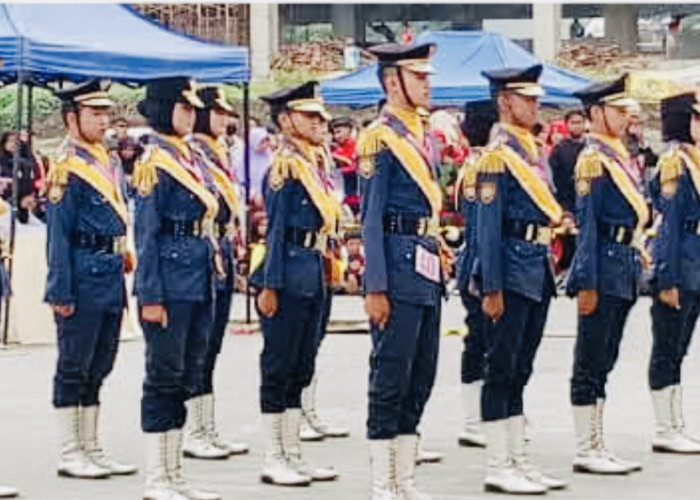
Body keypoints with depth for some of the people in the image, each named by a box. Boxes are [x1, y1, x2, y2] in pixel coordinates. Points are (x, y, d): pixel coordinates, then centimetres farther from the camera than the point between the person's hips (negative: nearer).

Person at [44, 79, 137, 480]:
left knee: (98, 368, 13)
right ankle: (70, 454, 6)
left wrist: (123, 263, 16)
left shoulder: (110, 163, 14)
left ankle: (92, 448, 21)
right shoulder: (66, 168, -11)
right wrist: (61, 291, -17)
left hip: (111, 277, 8)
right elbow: (58, 234, -14)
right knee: (74, 368, 0)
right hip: (84, 277, -8)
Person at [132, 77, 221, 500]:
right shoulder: (154, 162, -10)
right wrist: (151, 297, -17)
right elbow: (147, 234, -13)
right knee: (164, 377, -3)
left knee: (187, 378, 11)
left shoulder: (190, 158, 15)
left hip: (199, 285, 9)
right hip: (171, 285, -9)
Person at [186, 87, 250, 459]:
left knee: (212, 346, 11)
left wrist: (228, 258, 18)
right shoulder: (190, 153, -12)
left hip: (222, 256, 9)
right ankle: (194, 433, -1)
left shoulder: (216, 153, 17)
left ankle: (209, 431, 15)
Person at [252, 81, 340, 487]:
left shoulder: (313, 163, 15)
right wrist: (269, 285, -18)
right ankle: (274, 461, 5)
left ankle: (294, 455, 19)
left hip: (312, 279, 9)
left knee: (300, 369, 12)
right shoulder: (284, 165, -11)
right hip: (289, 277, -9)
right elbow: (274, 228, -15)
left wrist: (320, 276, 17)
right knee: (279, 368, -1)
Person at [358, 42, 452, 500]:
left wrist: (439, 250, 15)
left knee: (421, 377, 11)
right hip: (400, 268, -9)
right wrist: (376, 289, -16)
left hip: (428, 272, 9)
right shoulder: (380, 138, -10)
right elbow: (372, 218, -13)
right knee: (391, 376, -3)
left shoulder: (422, 134, 16)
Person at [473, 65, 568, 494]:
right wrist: (492, 289, -18)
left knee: (520, 371, 13)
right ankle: (498, 468, 1)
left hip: (538, 272, 9)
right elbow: (489, 224, -15)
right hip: (512, 270, -9)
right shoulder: (498, 155, -11)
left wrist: (555, 216, 7)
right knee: (502, 370, -4)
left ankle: (519, 461, 18)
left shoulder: (533, 150, 15)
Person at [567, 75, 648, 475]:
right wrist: (587, 284, -18)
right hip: (606, 268, -9)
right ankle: (587, 450, 1)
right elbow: (587, 223, -16)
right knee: (591, 363, -3)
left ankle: (597, 446, 18)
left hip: (625, 268, 9)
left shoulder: (621, 156, 16)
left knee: (603, 362, 12)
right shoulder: (594, 159, -11)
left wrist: (637, 262, 18)